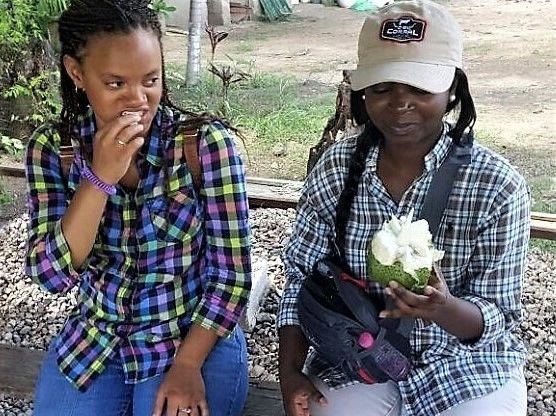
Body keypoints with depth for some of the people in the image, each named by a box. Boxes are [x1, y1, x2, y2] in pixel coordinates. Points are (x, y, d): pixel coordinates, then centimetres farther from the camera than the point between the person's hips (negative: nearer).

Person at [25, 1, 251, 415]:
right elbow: (52, 274, -14)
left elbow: (232, 273, -11)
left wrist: (187, 365, -18)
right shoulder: (51, 147, -7)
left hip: (197, 338, -2)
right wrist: (100, 177, -25)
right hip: (93, 341, 3)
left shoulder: (205, 140, -15)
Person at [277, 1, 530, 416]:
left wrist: (444, 309, -35)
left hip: (467, 362, -1)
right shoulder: (336, 169, -8)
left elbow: (498, 318, -13)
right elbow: (301, 277, 0)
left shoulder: (498, 187, -16)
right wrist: (291, 374, -10)